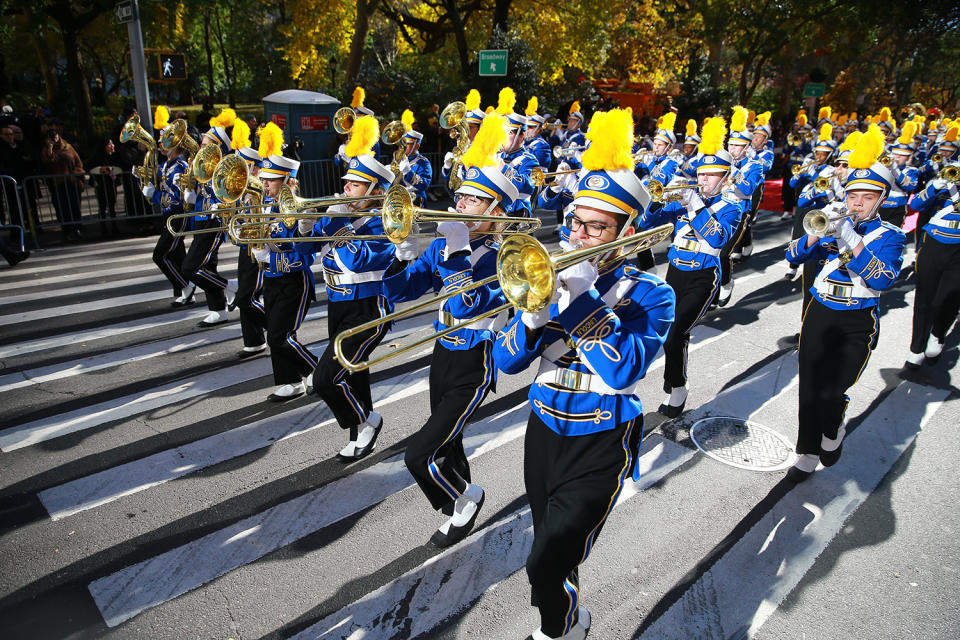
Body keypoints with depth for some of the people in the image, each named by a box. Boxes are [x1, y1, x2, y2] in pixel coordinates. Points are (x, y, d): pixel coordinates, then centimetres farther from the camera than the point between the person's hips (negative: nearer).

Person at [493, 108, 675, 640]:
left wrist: (583, 295, -27)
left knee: (545, 566, -6)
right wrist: (533, 315, -21)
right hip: (543, 432, 5)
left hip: (599, 447, -4)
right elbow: (507, 362, -3)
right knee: (553, 552, 21)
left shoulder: (650, 294, -9)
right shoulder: (557, 276, 2)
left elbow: (622, 371, -27)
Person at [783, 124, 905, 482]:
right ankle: (808, 454, 19)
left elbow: (882, 280, -19)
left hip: (858, 325, -3)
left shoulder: (888, 235, -1)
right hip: (819, 316, 3)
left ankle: (832, 437, 18)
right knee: (809, 389, 3)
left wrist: (850, 238, -27)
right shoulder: (834, 226, 7)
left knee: (831, 393, -13)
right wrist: (820, 232, -21)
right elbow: (794, 255, -3)